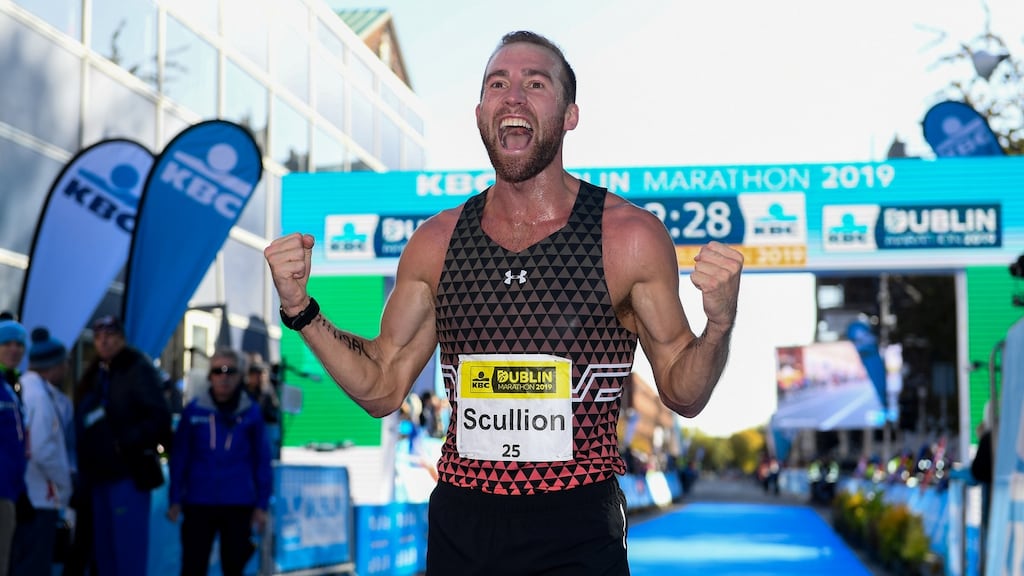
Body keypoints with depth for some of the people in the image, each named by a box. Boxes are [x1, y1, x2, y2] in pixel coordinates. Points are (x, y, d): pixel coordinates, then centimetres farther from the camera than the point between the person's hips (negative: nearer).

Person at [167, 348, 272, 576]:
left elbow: (262, 461, 3)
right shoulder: (194, 410, -1)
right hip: (198, 504, 0)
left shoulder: (251, 412, 0)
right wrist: (175, 500, 1)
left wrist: (261, 505, 1)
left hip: (239, 505, 0)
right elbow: (180, 457, 2)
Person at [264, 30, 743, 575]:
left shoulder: (630, 235, -7)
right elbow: (383, 388, 10)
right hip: (458, 525, 3)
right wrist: (301, 309, -2)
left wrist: (719, 324, -20)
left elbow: (683, 394, 0)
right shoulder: (436, 242, 2)